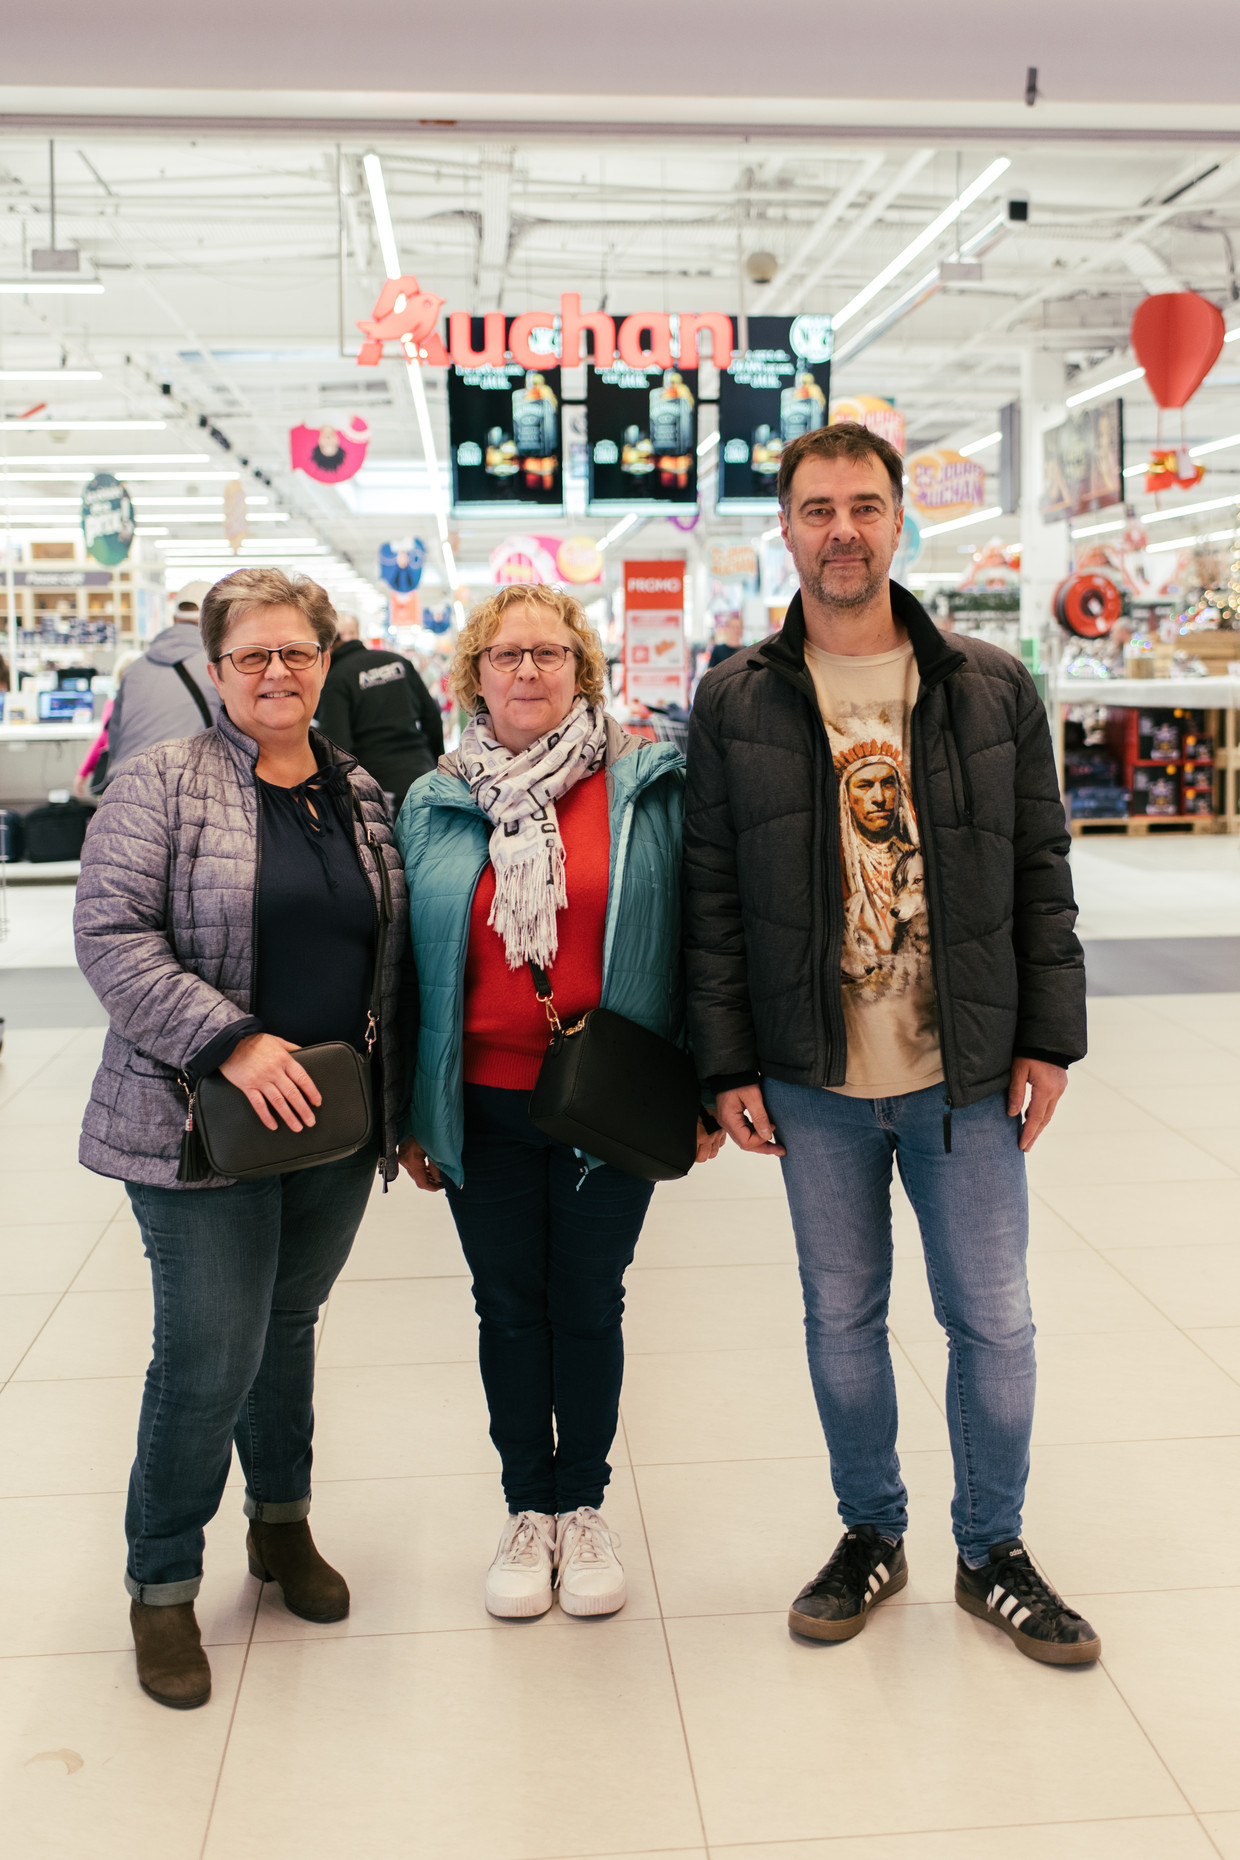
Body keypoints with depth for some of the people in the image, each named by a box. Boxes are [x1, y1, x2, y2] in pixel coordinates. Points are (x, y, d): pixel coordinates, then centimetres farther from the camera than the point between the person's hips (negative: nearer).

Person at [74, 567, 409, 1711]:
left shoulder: (363, 796, 11)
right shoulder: (163, 783, -5)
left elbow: (396, 962, 16)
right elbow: (110, 934, -13)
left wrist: (404, 1109, 13)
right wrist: (232, 1040, -21)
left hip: (335, 1128, 5)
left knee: (289, 1325, 17)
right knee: (209, 1356, -2)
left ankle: (283, 1523, 38)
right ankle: (162, 1584, 18)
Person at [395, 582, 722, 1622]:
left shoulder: (650, 787, -2)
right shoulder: (435, 807, 4)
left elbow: (689, 937, -1)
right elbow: (410, 963, 8)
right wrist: (410, 1114, 7)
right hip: (483, 1103, 2)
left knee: (590, 1305, 10)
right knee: (508, 1305, 12)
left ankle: (584, 1507, 29)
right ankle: (528, 1509, 30)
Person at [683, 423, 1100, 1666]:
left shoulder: (992, 689, 2)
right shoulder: (737, 702, 0)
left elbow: (1042, 873, 5)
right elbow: (711, 897, 0)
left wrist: (1048, 1037, 0)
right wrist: (728, 1066, -3)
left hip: (967, 1074, 0)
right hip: (815, 1080, 0)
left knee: (993, 1322, 8)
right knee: (841, 1318, 12)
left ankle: (992, 1553, 29)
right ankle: (871, 1535, 33)